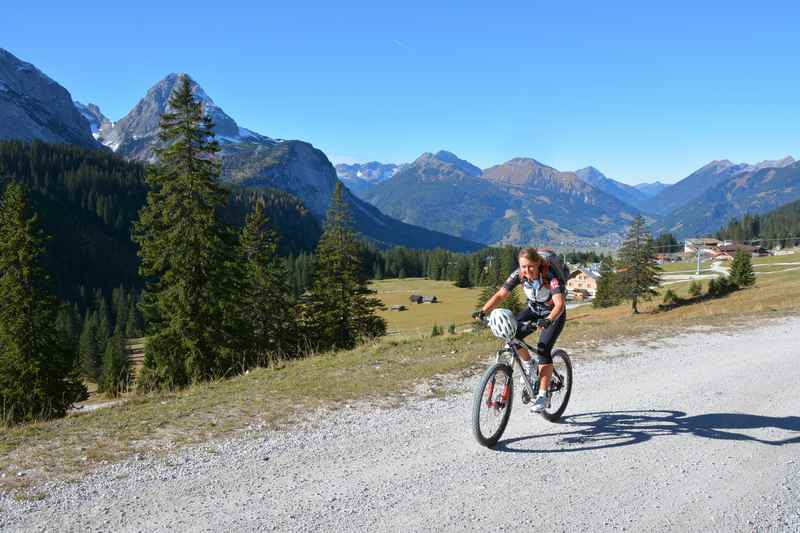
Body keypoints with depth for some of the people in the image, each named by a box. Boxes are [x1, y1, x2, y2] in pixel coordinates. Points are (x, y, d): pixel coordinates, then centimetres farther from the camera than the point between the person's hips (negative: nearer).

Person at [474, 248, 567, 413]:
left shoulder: (550, 276, -32)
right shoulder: (519, 274, -20)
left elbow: (560, 304, -43)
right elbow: (500, 295, -22)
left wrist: (547, 320, -62)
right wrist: (483, 311, -37)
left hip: (554, 314, -5)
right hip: (534, 310, 5)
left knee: (543, 349, -23)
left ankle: (542, 396, -15)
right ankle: (528, 365, 8)